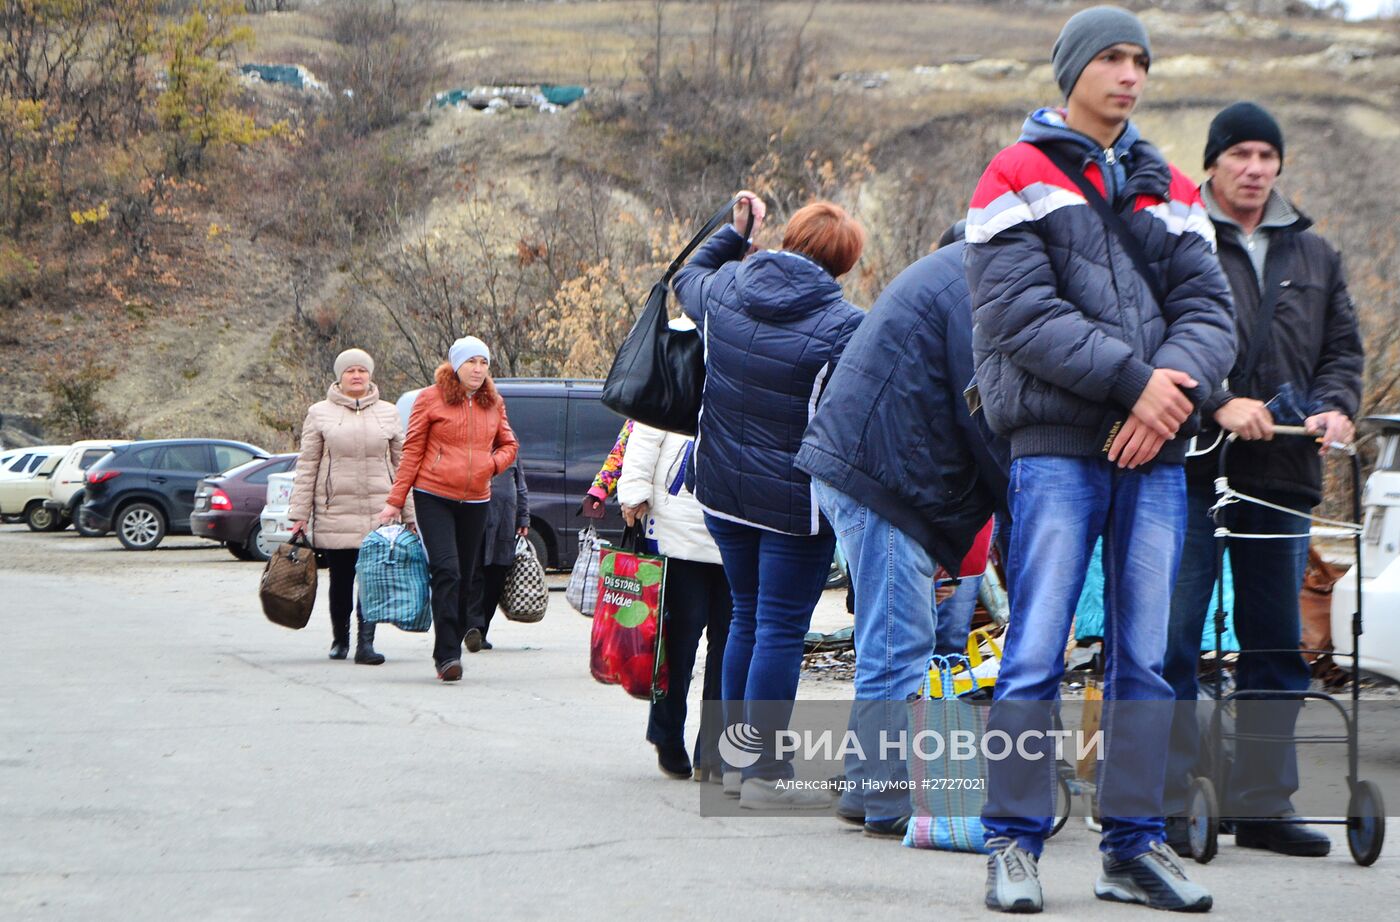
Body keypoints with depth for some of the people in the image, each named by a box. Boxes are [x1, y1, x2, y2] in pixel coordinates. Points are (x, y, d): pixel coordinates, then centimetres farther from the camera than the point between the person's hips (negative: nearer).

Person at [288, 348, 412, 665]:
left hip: (379, 511, 0)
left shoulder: (388, 413, 11)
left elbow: (402, 464, 13)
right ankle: (340, 639, 22)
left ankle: (366, 642, -11)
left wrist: (409, 514, 9)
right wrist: (299, 514, 1)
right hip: (334, 512, 0)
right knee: (340, 580, 4)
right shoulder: (320, 414, 7)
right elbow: (306, 467, 6)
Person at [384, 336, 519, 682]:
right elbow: (412, 451, 0)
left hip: (475, 501, 5)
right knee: (446, 571, -16)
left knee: (465, 578, 7)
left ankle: (451, 651, 16)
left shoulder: (493, 404, 11)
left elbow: (509, 444, 22)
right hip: (434, 497, -5)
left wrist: (494, 462, -1)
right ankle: (447, 655, -18)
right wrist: (396, 500, -2)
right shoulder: (431, 399, -2)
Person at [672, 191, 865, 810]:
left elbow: (687, 279, 24)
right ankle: (766, 773, -2)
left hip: (723, 490, 6)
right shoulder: (843, 324, -18)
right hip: (795, 499, -6)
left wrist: (734, 230, 31)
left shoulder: (722, 290, -1)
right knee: (781, 629, -2)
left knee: (748, 618, 18)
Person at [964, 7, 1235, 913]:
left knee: (1147, 658, 6)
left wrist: (1173, 387, -13)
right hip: (1058, 446, -5)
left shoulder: (1172, 192, 18)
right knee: (1036, 652, -7)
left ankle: (1135, 845, 12)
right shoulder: (1019, 179, 3)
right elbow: (1023, 314, -9)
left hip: (1158, 450, 5)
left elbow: (1210, 310, 8)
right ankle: (1015, 843, 0)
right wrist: (1133, 378, -17)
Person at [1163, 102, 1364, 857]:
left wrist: (1334, 406, -2)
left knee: (1276, 644, 9)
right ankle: (1167, 803, 1)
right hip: (1192, 470, -5)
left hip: (1281, 478, 5)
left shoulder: (1313, 256, 17)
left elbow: (1343, 348, 17)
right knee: (1174, 639, -5)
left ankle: (1261, 803, 17)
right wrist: (1218, 402, -23)